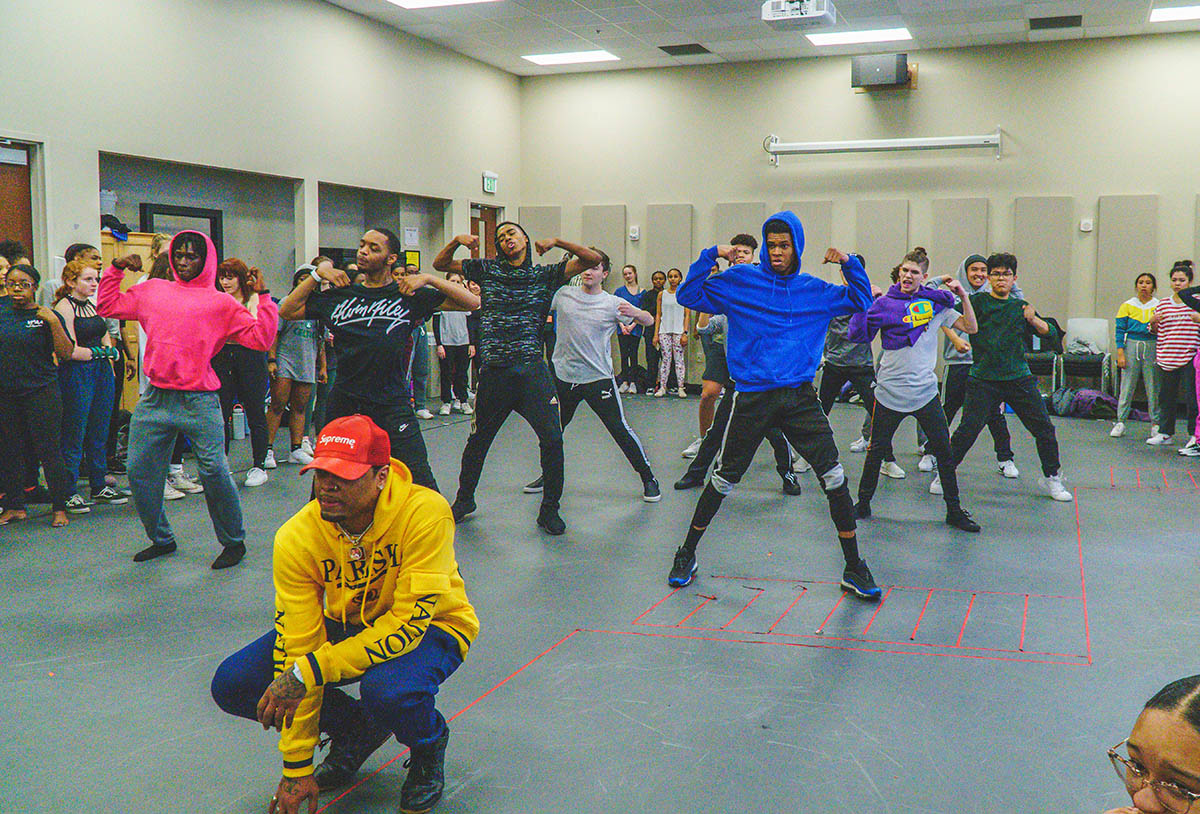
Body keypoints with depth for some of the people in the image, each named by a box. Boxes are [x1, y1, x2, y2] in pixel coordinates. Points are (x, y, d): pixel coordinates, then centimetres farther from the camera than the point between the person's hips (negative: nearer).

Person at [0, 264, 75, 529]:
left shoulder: (47, 315, -3)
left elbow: (66, 354, -9)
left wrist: (54, 323, -19)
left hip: (41, 391, -4)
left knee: (48, 449, -3)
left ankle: (59, 507, 6)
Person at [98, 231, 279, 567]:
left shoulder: (220, 303, 7)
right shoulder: (153, 291, 17)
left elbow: (261, 338, -1)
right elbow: (107, 306, 26)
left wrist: (264, 297, -7)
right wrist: (115, 269, 18)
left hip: (199, 402, -4)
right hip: (155, 400, 4)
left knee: (214, 472, -11)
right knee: (139, 471, 6)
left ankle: (233, 541, 8)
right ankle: (161, 539, 26)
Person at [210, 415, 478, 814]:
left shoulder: (425, 514, -32)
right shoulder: (296, 538, -21)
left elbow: (409, 624, -31)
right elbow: (297, 648, -18)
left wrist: (310, 672, -36)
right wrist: (297, 770, -16)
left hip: (430, 626, -4)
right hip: (346, 626, 4)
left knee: (385, 689, -38)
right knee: (232, 685, -12)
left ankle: (429, 741, 1)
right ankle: (358, 729, 10)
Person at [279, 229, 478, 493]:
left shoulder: (409, 295, 1)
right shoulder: (339, 296, 9)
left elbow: (471, 302, -1)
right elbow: (287, 311, 11)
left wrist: (428, 279, -10)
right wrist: (317, 274, 4)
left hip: (392, 403, -3)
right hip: (343, 404, 3)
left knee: (419, 480, -8)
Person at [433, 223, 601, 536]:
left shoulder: (545, 274, 8)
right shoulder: (487, 269, 11)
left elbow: (593, 259, 4)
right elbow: (440, 264, 15)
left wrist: (557, 242, -5)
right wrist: (457, 241, -2)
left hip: (532, 369, -1)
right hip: (494, 372, 1)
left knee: (552, 438, -9)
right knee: (478, 440, 11)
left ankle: (549, 510, 8)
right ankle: (464, 499, 34)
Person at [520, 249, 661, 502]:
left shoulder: (613, 304, -4)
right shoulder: (563, 294, 4)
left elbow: (649, 321, -7)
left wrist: (635, 313, -29)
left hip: (598, 377, -3)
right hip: (562, 375, 4)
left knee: (620, 430, -7)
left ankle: (648, 479, 6)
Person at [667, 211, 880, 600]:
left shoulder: (815, 290, 9)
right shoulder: (739, 280, 1)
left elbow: (861, 301, 21)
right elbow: (689, 295, 0)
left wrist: (849, 264, 6)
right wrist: (710, 256, -10)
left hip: (800, 396, 2)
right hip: (752, 397, -2)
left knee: (834, 478, -7)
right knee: (723, 480, 7)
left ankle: (854, 568, 7)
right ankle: (687, 554, 26)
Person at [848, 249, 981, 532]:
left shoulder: (936, 304, 5)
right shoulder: (884, 303, 1)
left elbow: (971, 328, 3)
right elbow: (858, 335, -5)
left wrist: (962, 294, -8)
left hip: (925, 392, 1)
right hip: (890, 391, -1)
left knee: (944, 451, 2)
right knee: (876, 450, 7)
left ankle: (954, 510, 14)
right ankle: (863, 503, 23)